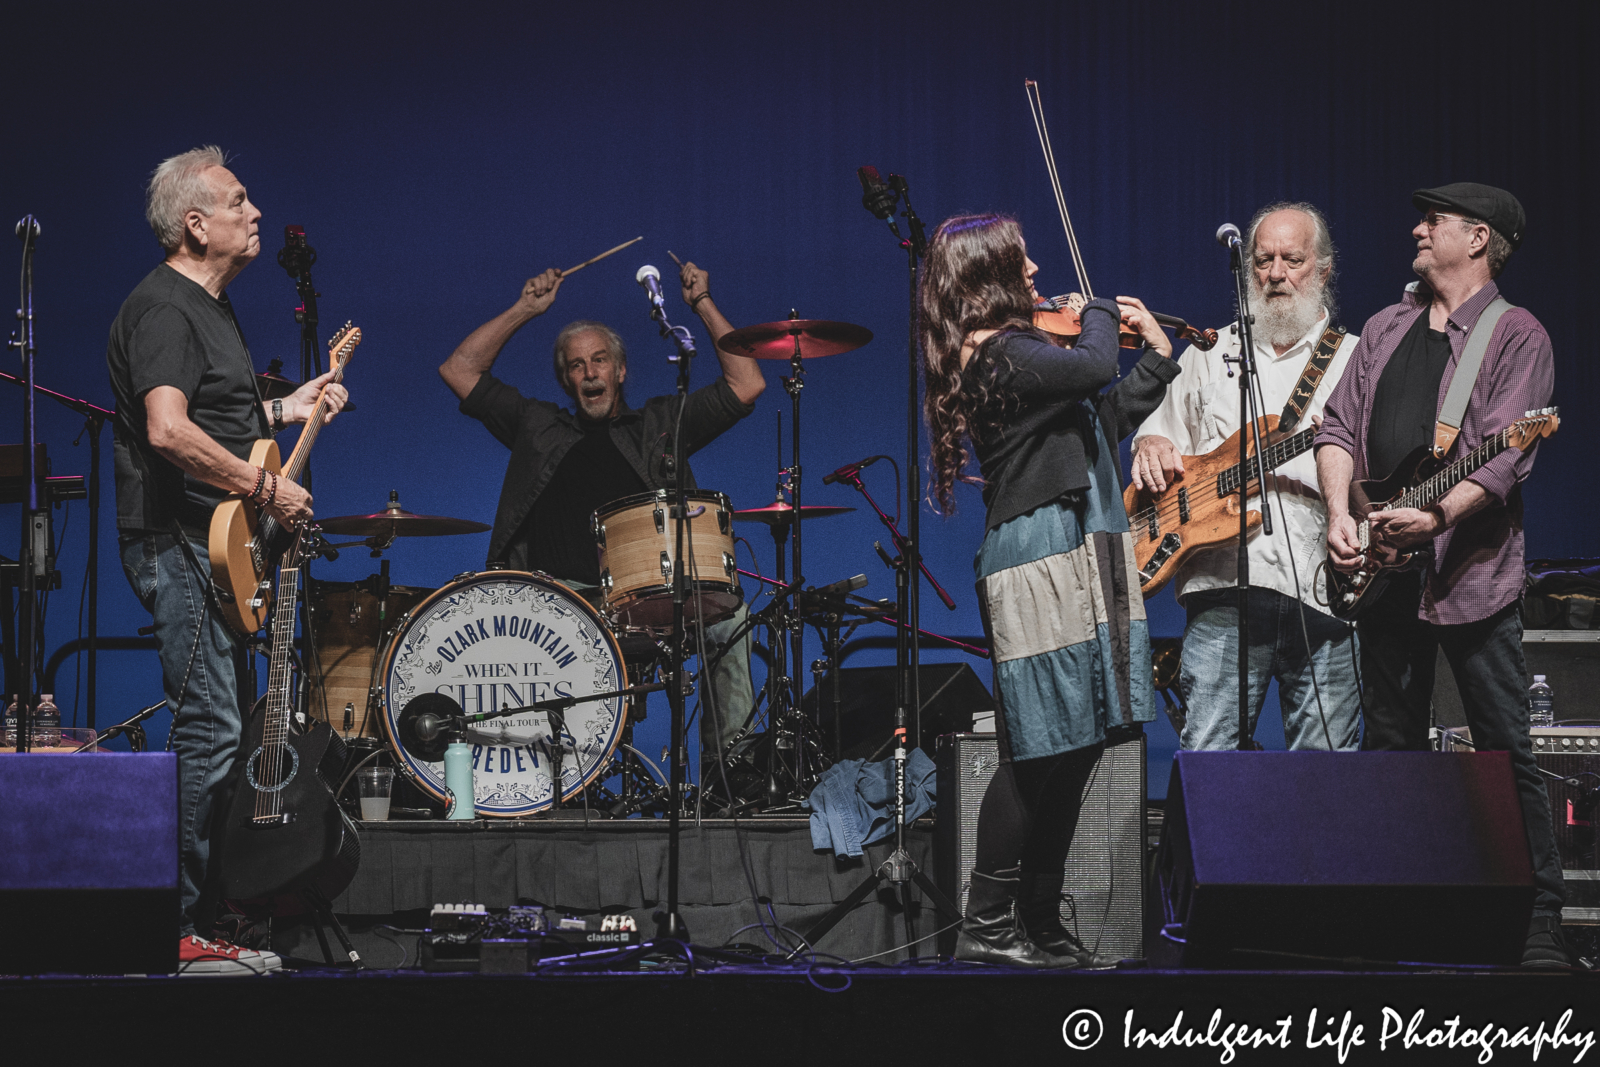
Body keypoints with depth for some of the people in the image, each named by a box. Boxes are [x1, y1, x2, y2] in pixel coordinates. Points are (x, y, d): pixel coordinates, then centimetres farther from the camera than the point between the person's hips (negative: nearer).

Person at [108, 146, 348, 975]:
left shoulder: (211, 305, 20)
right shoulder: (162, 307, -13)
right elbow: (168, 431, -26)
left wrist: (283, 411, 17)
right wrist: (266, 490, -20)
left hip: (215, 546, 11)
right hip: (177, 544, -11)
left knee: (217, 729, 10)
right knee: (209, 728, -14)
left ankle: (194, 921, 15)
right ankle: (171, 932, -11)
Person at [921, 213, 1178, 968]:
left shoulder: (999, 352, 18)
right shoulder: (1002, 353, -13)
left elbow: (1101, 422, 23)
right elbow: (1093, 368, -26)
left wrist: (1158, 358, 20)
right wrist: (1099, 312, -6)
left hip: (1078, 562, 10)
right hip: (1042, 560, -10)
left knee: (1077, 745, 9)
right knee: (1044, 750, -8)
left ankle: (1041, 924, 14)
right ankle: (987, 924, -3)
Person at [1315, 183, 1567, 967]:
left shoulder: (1515, 336, -1)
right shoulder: (1386, 329, 18)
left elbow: (1504, 457, -13)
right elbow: (1340, 425, 12)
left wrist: (1438, 514, -27)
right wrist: (1340, 514, -5)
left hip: (1470, 567, -6)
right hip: (1382, 563, 6)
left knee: (1505, 749, -6)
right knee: (1391, 744, 10)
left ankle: (1539, 924, -3)